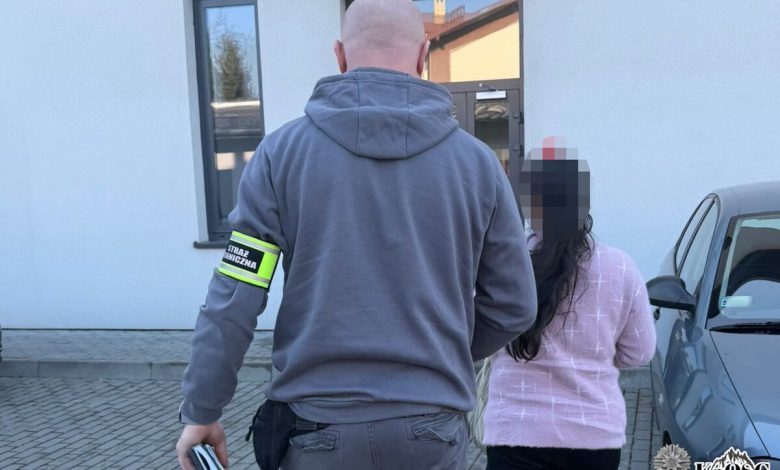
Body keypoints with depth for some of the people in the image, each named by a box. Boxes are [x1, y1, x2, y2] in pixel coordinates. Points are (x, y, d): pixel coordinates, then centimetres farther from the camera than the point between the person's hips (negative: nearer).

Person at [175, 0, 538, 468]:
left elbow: (233, 302, -7)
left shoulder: (283, 151, -6)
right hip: (431, 430, 1)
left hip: (317, 429, 0)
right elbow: (514, 306, 3)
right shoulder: (476, 161, -2)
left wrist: (202, 412, 4)